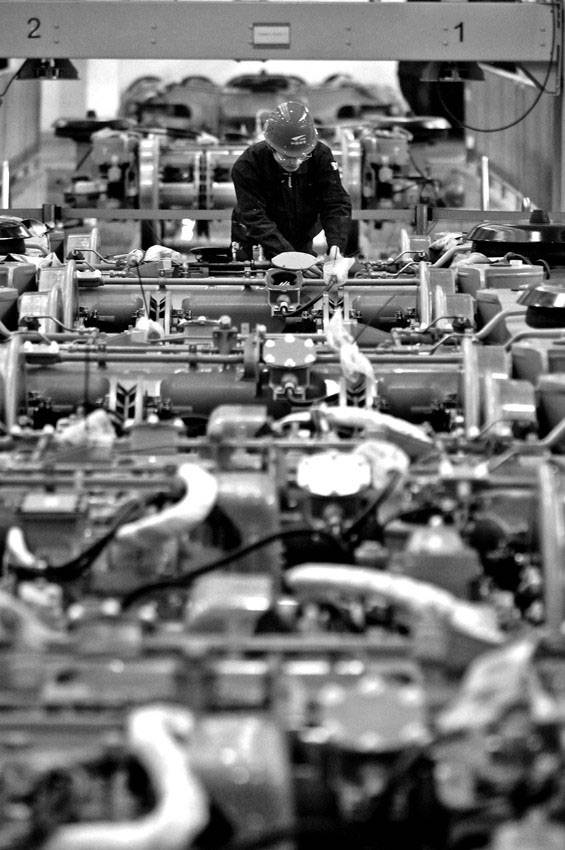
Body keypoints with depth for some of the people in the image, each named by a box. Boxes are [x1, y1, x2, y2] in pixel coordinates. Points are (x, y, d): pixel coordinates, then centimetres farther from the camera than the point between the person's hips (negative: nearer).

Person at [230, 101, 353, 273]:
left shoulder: (321, 156, -15)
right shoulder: (246, 166, -25)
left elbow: (336, 204, -15)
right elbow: (256, 219, -29)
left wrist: (336, 245, -34)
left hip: (303, 244, 3)